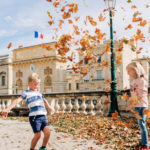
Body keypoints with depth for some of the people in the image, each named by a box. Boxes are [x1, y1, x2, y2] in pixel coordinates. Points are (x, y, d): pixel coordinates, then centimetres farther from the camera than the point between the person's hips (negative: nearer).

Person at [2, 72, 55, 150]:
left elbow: (44, 100, 38)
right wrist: (8, 109, -25)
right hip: (34, 116, -6)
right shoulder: (26, 93, 1)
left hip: (43, 116, 6)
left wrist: (49, 107, 50)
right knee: (37, 135, -7)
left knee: (47, 132, -7)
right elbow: (18, 100, -12)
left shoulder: (38, 92, 21)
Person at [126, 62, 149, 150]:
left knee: (142, 124, -4)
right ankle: (143, 142, 23)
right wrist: (130, 104, 7)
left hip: (141, 106, -7)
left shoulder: (141, 80, -14)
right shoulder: (133, 81, 10)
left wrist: (131, 105, -19)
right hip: (136, 106, 7)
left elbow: (140, 96, -19)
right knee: (141, 124, 13)